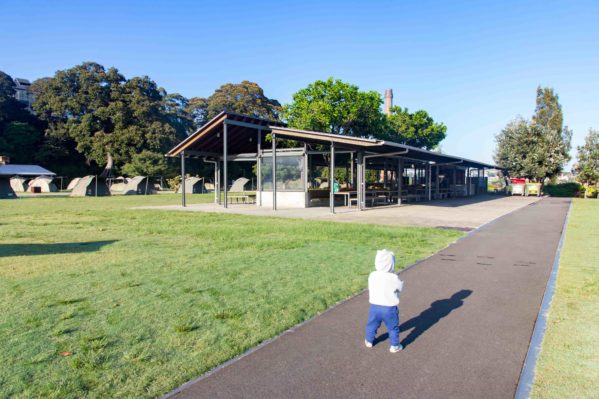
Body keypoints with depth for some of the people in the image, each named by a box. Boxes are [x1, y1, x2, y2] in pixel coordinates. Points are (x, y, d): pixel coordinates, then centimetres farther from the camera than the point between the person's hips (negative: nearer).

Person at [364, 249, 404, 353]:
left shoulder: (372, 276, -11)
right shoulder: (393, 278, -22)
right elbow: (401, 287, -4)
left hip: (374, 306, 3)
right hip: (389, 308, -3)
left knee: (372, 325, 24)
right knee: (393, 328, 17)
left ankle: (369, 341, 40)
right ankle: (395, 346, 28)